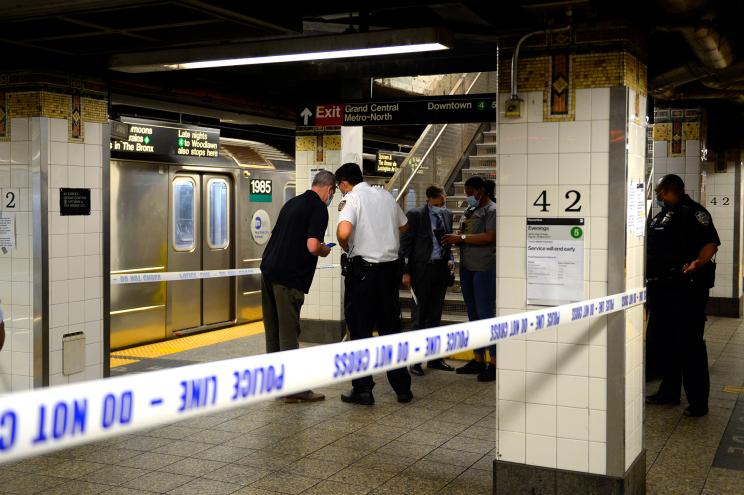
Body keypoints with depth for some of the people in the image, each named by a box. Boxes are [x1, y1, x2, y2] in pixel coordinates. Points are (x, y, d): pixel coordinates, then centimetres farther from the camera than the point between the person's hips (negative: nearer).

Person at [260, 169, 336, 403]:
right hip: (289, 278, -8)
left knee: (273, 332, 13)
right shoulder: (319, 208, -9)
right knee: (288, 333, -3)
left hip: (268, 270, 8)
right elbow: (312, 246, -20)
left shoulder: (293, 202, 18)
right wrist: (324, 250, 2)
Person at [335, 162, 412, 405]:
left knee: (360, 330, 4)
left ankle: (363, 389, 6)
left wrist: (345, 247, -6)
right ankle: (402, 387, 17)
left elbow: (344, 232, -25)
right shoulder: (385, 195, 11)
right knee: (390, 328, 14)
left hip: (363, 268, -5)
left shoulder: (351, 199, -8)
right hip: (391, 265, 6)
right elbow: (403, 226, 24)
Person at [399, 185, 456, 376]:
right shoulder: (415, 215, -8)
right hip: (422, 269, -5)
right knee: (419, 315, 0)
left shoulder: (447, 214, 9)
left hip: (441, 268, 5)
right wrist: (406, 272, -11)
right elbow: (405, 243, -7)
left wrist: (450, 259, 3)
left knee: (435, 315, 12)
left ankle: (434, 358, 20)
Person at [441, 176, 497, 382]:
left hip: (485, 268, -9)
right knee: (473, 314, 12)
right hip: (467, 267, 9)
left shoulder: (492, 210, -8)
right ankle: (478, 359, 20)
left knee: (486, 314, -7)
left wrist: (461, 238, -16)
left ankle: (495, 363, -1)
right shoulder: (470, 210, 16)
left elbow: (490, 237, -19)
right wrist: (454, 239, 1)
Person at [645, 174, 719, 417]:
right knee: (667, 341, 16)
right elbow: (651, 249, 26)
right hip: (661, 288, 9)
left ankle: (698, 401, 2)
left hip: (687, 289, -9)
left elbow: (711, 243, -19)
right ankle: (669, 392, 28)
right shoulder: (661, 216, 18)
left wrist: (697, 263, -33)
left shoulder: (692, 212, -9)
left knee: (690, 344, -5)